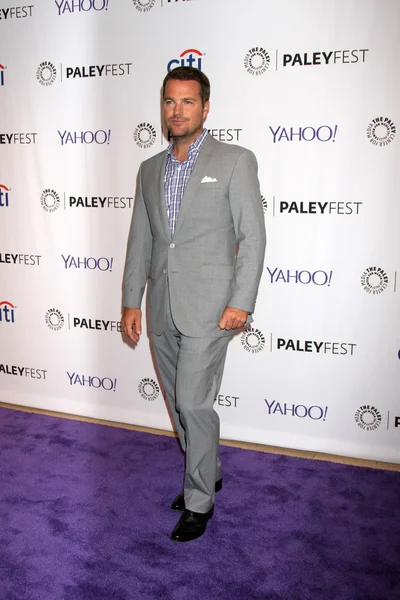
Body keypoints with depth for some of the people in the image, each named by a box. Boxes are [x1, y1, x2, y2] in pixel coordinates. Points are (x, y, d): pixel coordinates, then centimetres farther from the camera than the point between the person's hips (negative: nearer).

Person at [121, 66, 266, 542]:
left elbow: (253, 236, -7)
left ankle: (200, 500, 15)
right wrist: (132, 300, 9)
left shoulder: (235, 161, -3)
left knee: (193, 403, -5)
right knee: (179, 401, 15)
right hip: (161, 311, 6)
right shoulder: (150, 169, 13)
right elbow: (140, 240, 14)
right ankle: (207, 471, 36)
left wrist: (241, 302, -13)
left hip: (207, 308, -6)